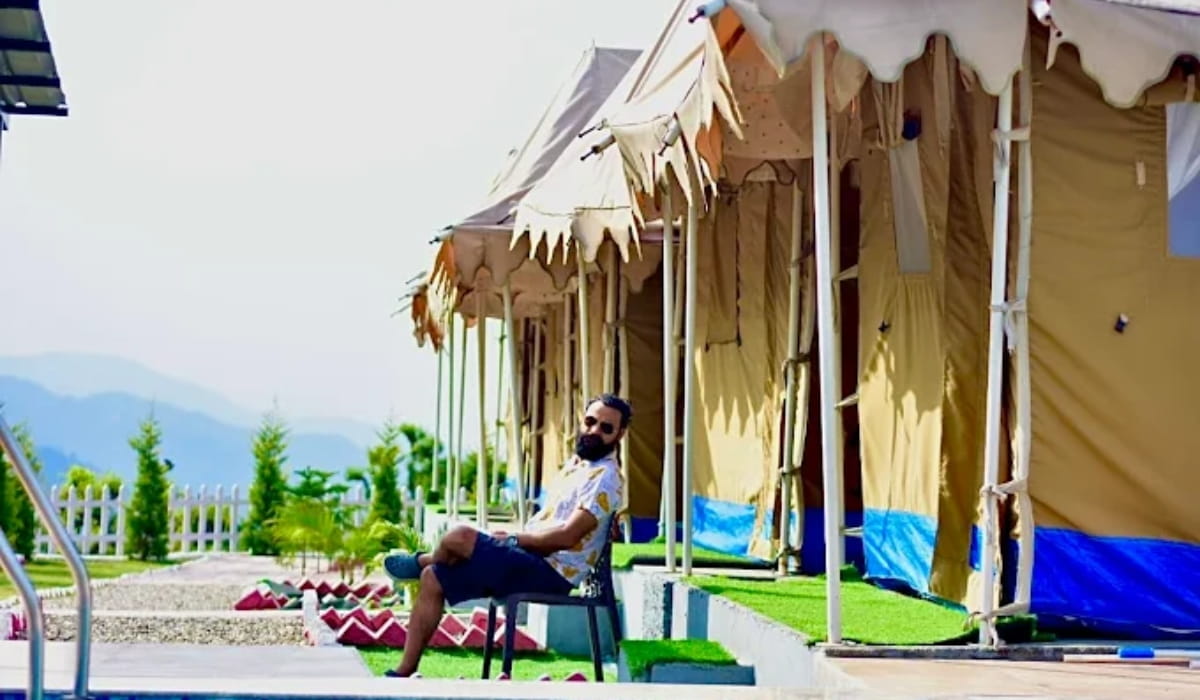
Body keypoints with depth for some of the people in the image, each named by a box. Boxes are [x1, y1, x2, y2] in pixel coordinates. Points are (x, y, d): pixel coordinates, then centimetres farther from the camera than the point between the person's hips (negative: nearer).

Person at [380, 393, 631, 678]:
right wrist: (512, 537, 7)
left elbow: (567, 535, -23)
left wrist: (514, 539, -11)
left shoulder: (605, 478, -14)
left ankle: (421, 562, 15)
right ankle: (404, 673, 5)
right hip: (531, 560, 10)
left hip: (551, 572, -10)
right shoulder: (576, 463, 16)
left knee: (460, 536, -21)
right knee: (433, 579, 3)